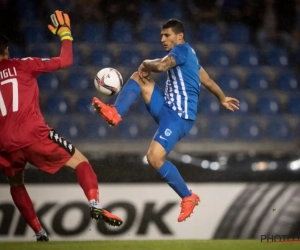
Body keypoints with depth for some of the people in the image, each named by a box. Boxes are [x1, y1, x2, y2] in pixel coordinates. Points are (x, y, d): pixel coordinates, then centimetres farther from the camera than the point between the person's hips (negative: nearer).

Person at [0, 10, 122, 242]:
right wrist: (66, 34, 22)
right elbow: (65, 61, 8)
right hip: (34, 136, -3)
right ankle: (95, 205, -13)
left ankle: (39, 232, 22)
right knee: (80, 162, 11)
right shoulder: (21, 66, 5)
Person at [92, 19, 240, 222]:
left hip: (179, 115, -10)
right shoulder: (186, 55, 20)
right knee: (139, 77, 4)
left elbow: (161, 66, -27)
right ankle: (115, 114, -10)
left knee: (154, 158, -20)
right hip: (168, 109, 10)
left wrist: (146, 64, -6)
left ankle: (188, 198, -6)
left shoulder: (182, 49, -10)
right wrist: (223, 99, 43)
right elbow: (208, 81, 30)